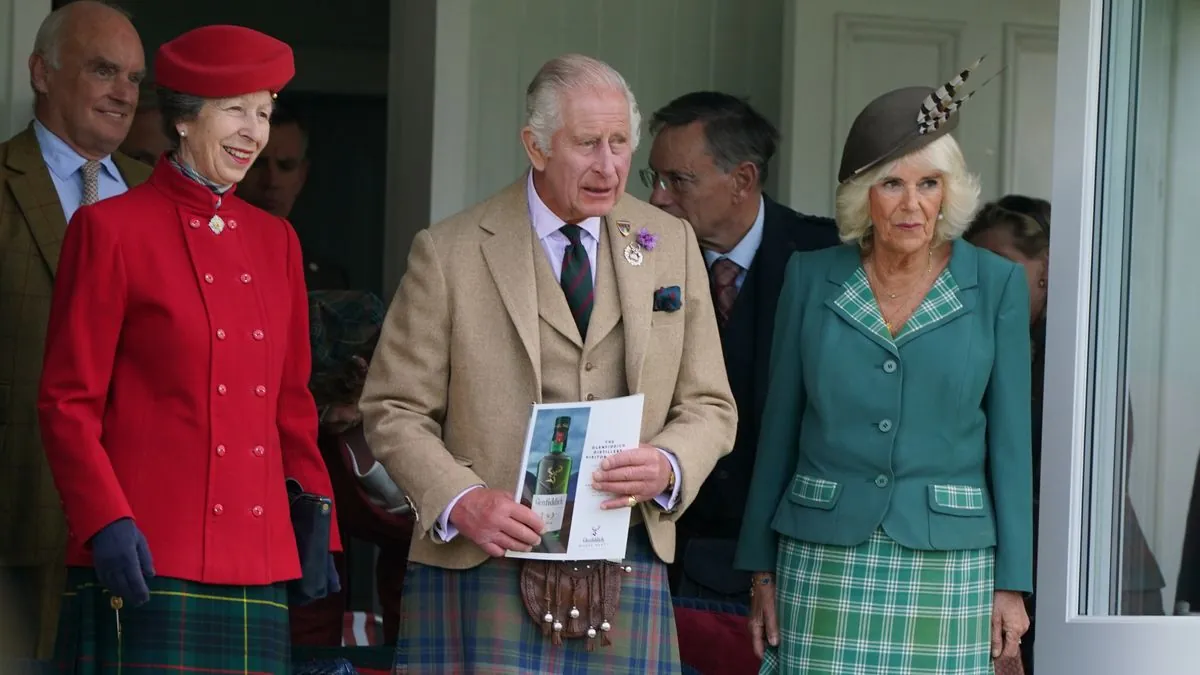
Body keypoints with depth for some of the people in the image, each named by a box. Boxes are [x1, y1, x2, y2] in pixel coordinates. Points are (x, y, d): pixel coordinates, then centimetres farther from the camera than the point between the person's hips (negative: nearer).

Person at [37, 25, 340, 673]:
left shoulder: (275, 241, 17)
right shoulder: (110, 229, -1)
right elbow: (67, 403, -3)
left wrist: (318, 532, 14)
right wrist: (106, 522, -14)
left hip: (259, 566, 5)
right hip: (148, 563, -5)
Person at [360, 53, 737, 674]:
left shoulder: (671, 244, 11)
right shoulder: (449, 252, 0)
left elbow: (709, 407, 13)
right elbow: (393, 410, 1)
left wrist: (668, 467, -9)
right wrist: (461, 501, -15)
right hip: (482, 569, -3)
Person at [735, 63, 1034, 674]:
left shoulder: (995, 285, 1)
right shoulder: (811, 277, 4)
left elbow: (1009, 438, 3)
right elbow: (778, 428, 8)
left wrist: (1012, 583, 0)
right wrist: (762, 572, 6)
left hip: (947, 561, -1)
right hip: (824, 560, 1)